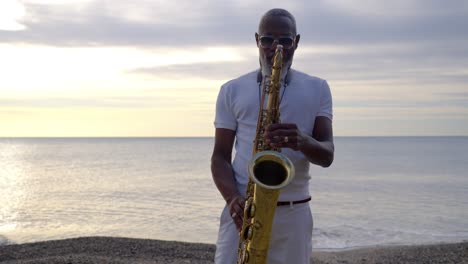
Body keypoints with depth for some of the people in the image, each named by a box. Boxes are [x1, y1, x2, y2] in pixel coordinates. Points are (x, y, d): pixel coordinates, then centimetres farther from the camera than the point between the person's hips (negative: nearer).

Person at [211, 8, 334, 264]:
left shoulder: (317, 89, 7)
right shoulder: (232, 90, 7)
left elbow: (327, 155, -1)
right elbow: (220, 156, 5)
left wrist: (303, 141, -24)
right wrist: (233, 198, -14)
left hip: (293, 213, 1)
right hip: (242, 210, 0)